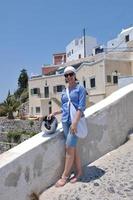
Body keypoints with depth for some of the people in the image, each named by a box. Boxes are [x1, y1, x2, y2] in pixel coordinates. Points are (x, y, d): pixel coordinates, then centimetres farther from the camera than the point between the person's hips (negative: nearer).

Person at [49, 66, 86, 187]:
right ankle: (79, 171, 24)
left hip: (75, 121, -6)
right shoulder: (64, 92, 15)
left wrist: (75, 122, -19)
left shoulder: (80, 88, -2)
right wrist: (54, 113, 10)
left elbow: (81, 107, -11)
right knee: (73, 148, 10)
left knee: (69, 148, -5)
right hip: (65, 121, 6)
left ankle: (65, 176, 9)